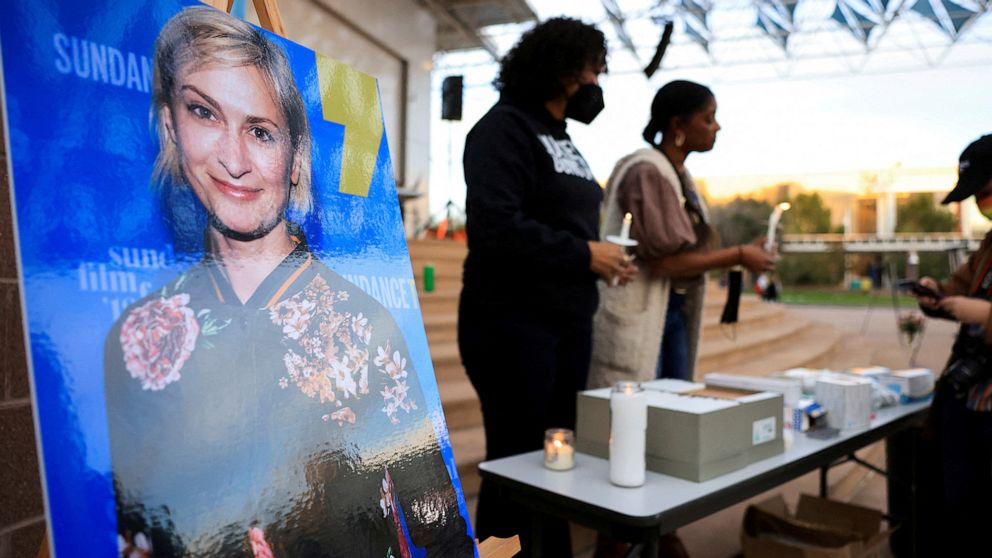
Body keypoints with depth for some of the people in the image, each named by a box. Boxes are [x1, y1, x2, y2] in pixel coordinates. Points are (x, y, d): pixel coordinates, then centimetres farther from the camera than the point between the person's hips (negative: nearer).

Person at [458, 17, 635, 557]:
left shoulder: (563, 139, 18)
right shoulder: (505, 127, -9)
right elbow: (495, 225, -23)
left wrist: (602, 258, 4)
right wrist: (583, 254, -17)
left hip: (568, 323, 9)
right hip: (512, 322, -9)